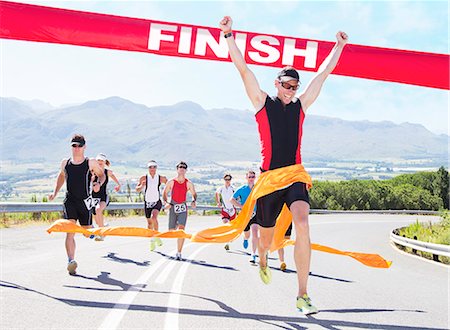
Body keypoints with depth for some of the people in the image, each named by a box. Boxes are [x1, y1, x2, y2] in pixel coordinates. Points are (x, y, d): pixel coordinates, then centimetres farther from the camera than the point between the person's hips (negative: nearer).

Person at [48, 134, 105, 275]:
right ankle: (71, 262, -19)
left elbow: (101, 175, 11)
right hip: (70, 200, 1)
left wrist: (98, 183, -10)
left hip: (85, 201, -1)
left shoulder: (91, 163, -3)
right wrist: (55, 192, 17)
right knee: (70, 232, -14)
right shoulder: (65, 163, 6)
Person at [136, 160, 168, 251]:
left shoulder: (161, 178, -7)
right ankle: (152, 241, 27)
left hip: (157, 202, -2)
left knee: (154, 217, -27)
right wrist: (141, 186, -29)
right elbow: (137, 190, -8)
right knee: (149, 222, 10)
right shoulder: (144, 178, -8)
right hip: (147, 203, 2)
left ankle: (156, 236, -7)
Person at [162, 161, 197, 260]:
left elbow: (194, 194, 13)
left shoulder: (188, 183, 1)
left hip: (183, 208, -1)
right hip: (173, 207, 1)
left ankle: (179, 253, -13)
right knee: (171, 231, 11)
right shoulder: (171, 182, -1)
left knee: (181, 230, -19)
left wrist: (193, 201, -8)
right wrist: (165, 203, -10)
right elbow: (164, 193, 7)